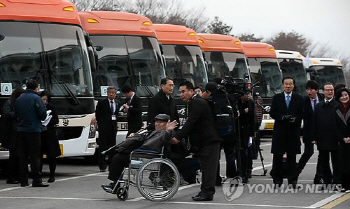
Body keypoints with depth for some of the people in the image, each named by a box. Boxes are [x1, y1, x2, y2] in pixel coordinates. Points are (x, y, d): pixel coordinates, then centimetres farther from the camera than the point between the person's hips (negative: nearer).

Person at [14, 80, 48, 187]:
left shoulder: (19, 99, 10)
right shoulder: (36, 98, -8)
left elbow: (16, 114, 13)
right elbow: (43, 114, -13)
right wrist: (42, 118, 8)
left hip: (21, 130, 5)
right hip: (33, 130, -5)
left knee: (23, 156, 8)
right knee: (34, 156, -4)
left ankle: (23, 180, 9)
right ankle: (37, 180, -7)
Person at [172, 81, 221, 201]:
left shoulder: (197, 103, -16)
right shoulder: (192, 103, 17)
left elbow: (190, 123, -23)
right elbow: (190, 123, 20)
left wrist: (178, 137, -25)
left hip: (209, 140, -11)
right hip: (203, 141, 11)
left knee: (208, 166, -10)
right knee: (205, 167, 12)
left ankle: (207, 192, -11)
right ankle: (205, 191, 16)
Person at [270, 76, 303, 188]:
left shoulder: (299, 98, 7)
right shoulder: (276, 98, 8)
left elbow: (302, 114, 5)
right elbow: (272, 113, 2)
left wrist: (295, 119, -16)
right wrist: (282, 117, -15)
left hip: (293, 131, 0)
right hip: (279, 131, 0)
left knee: (292, 157, 1)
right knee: (277, 156, 2)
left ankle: (292, 180, 5)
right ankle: (277, 180, 9)